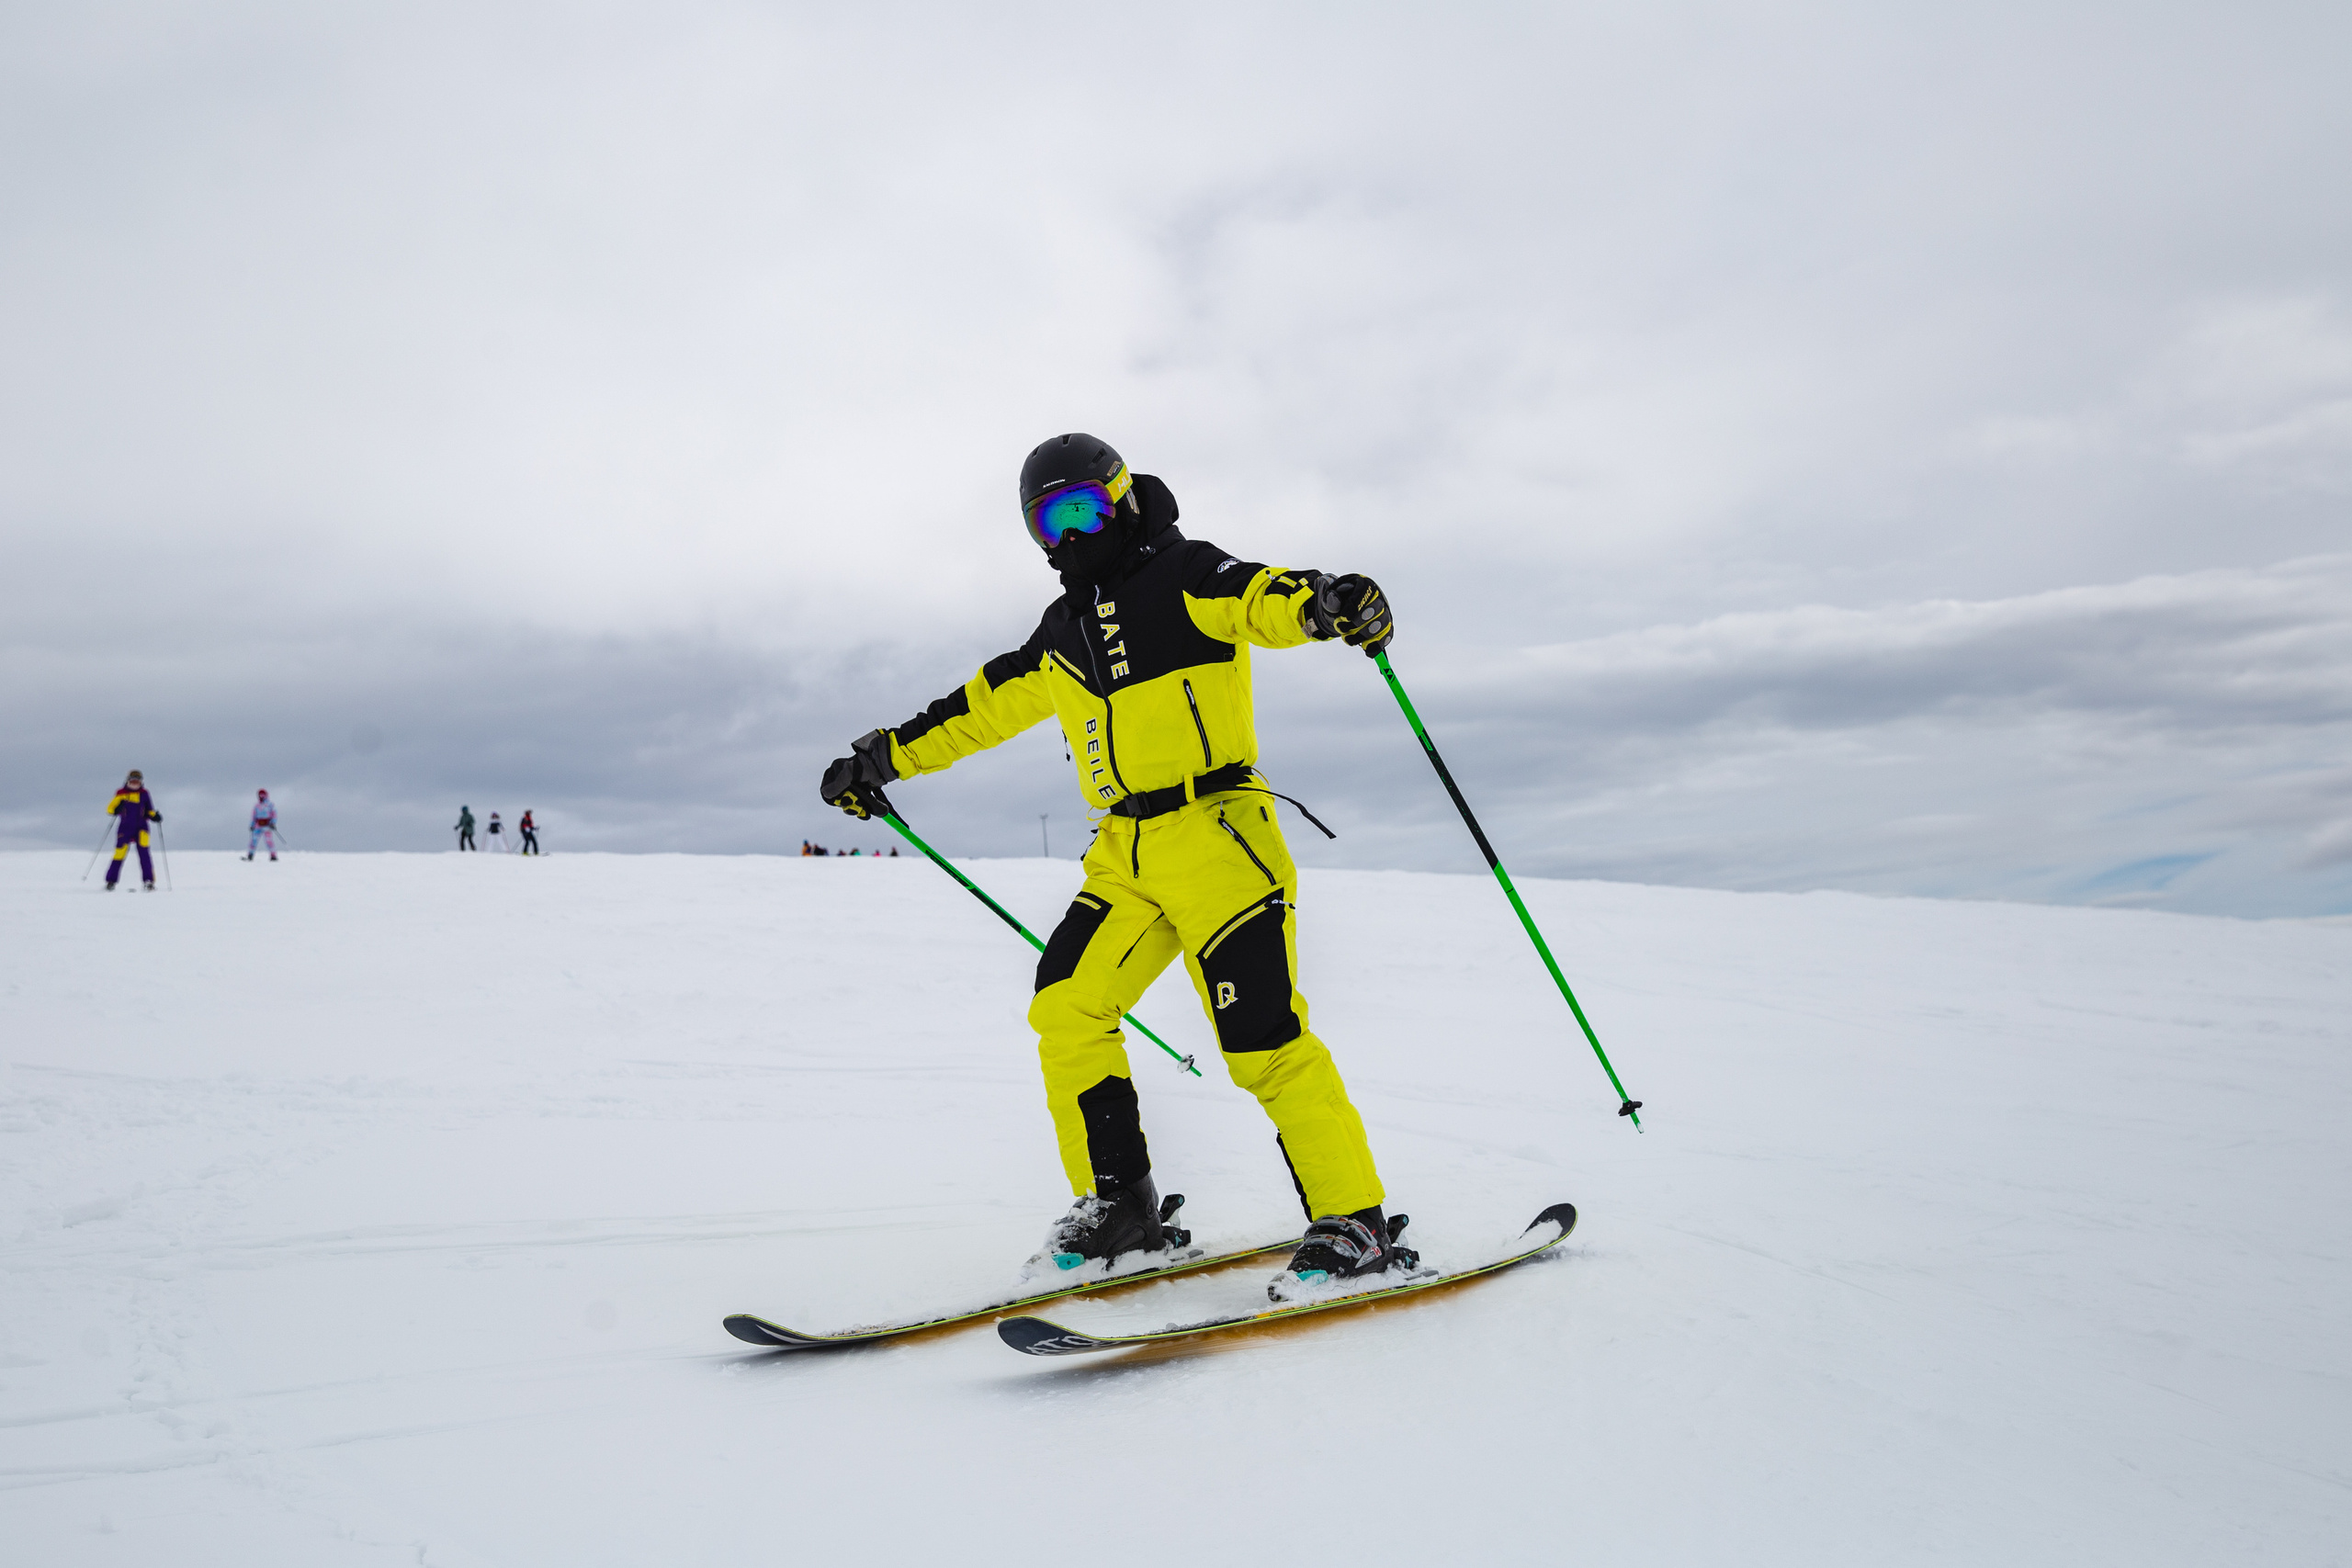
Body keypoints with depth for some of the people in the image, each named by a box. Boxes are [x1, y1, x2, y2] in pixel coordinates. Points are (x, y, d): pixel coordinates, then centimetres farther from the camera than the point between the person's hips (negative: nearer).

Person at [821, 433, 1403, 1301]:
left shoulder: (1181, 575, -3)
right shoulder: (1064, 629, 19)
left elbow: (1262, 595, -22)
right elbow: (984, 703, 28)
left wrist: (1327, 603, -44)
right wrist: (887, 756, 30)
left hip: (1216, 832, -7)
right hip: (1126, 853, 7)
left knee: (1263, 1039, -12)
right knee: (1066, 1010, -1)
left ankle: (1355, 1223, -3)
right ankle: (1120, 1205, 11)